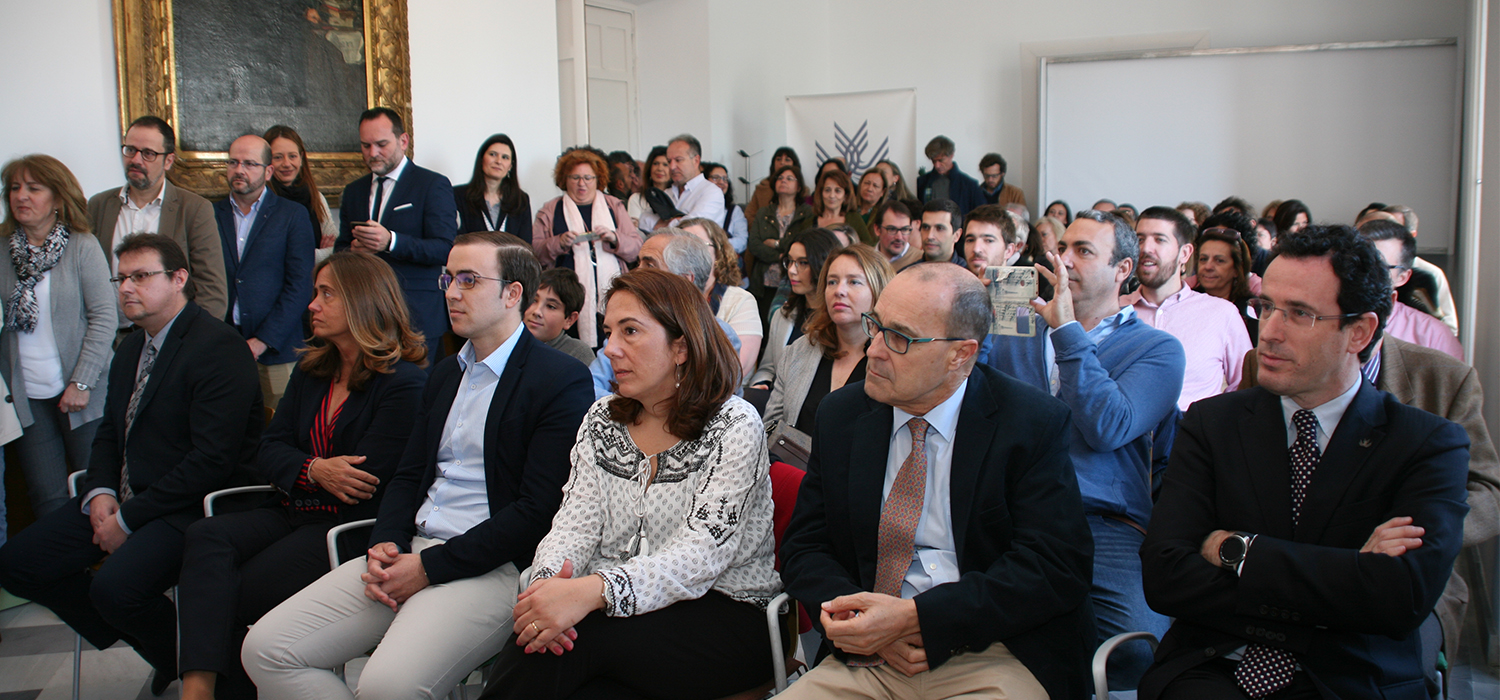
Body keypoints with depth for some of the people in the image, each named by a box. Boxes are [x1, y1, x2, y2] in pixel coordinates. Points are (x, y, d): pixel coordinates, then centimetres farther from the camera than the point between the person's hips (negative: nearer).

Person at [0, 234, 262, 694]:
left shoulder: (219, 348, -15)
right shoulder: (130, 349, 15)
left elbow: (213, 459, -21)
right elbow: (110, 431, 22)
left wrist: (130, 519, -17)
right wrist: (100, 492, 0)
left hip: (189, 508, -9)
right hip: (122, 498, 9)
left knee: (115, 586, -30)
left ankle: (182, 657, 3)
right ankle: (151, 645, 14)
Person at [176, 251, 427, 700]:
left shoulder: (404, 383, -8)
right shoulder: (311, 372, 18)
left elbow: (366, 483, -13)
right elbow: (268, 453, 11)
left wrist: (299, 476, -1)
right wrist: (314, 470, -11)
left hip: (348, 528, -7)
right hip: (290, 514, 7)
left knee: (229, 596, -22)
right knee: (206, 536, -21)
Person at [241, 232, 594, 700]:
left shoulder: (562, 380, -7)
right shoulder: (445, 374, 20)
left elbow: (538, 509, -13)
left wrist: (431, 566, -14)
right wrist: (384, 545, -1)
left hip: (490, 568, -8)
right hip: (405, 553, 8)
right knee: (265, 649, -5)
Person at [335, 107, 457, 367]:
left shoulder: (433, 185, 0)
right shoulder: (354, 191, 18)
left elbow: (445, 248, -10)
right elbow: (341, 248, 21)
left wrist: (391, 241, -24)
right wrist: (353, 251, -4)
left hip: (416, 316, -4)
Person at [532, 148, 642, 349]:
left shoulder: (614, 206, 16)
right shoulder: (550, 211, 13)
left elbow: (636, 247, 8)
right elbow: (535, 252, 5)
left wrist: (614, 238, -11)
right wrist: (560, 243, -12)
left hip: (610, 294, 1)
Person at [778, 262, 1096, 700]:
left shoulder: (1033, 423, -5)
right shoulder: (841, 415, 6)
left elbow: (1055, 567, -11)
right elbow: (804, 548, 8)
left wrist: (912, 616, -19)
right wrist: (869, 628, -12)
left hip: (996, 659, -2)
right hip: (871, 660, 3)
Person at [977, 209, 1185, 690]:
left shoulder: (1156, 348, 11)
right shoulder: (1016, 333, 23)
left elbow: (1107, 429, -6)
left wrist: (1067, 330, -4)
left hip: (1103, 526, -1)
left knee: (1142, 650, -29)